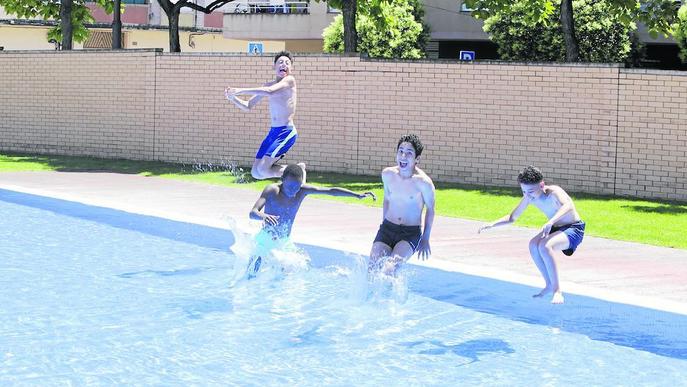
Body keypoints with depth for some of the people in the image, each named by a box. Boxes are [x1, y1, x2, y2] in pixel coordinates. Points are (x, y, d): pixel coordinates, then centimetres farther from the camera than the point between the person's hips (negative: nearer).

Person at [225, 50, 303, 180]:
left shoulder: (289, 80, -7)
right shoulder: (268, 85, 14)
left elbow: (270, 91, -26)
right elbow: (247, 106, 17)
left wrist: (241, 91, -24)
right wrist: (232, 98, -2)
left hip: (287, 132, -8)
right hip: (273, 132, 8)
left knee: (263, 169, -18)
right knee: (256, 172, 6)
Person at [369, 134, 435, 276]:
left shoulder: (423, 182, -16)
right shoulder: (387, 174, -2)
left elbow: (430, 209, -1)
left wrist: (425, 239, 2)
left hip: (411, 233, -4)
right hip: (387, 228, 4)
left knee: (389, 268, -26)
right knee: (373, 267, -14)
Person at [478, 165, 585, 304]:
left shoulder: (554, 192, -28)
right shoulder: (529, 197, -7)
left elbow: (568, 205, -50)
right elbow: (512, 218, 3)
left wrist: (551, 222, -66)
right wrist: (492, 225, -14)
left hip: (574, 229, -7)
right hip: (556, 228, 7)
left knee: (544, 246, -31)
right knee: (533, 245, -18)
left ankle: (557, 291, -23)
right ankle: (549, 285, -2)